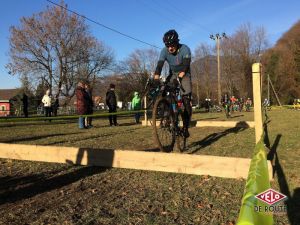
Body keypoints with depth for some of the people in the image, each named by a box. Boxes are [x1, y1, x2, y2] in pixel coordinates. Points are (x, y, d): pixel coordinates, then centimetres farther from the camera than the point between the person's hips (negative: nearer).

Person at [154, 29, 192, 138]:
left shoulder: (184, 49, -23)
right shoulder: (164, 51, -16)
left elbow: (186, 63, -35)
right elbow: (160, 64, -27)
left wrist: (182, 73, -54)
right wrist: (156, 76, -44)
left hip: (184, 75, -3)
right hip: (173, 74, 3)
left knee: (186, 101, -15)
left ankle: (186, 127, -7)